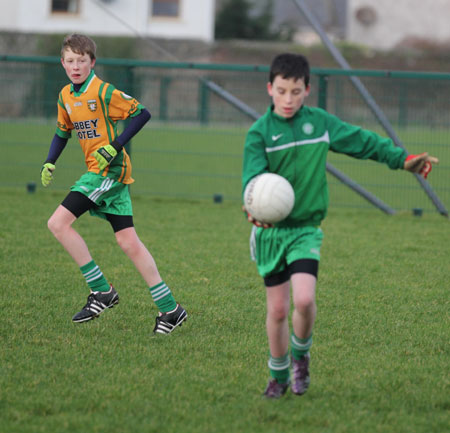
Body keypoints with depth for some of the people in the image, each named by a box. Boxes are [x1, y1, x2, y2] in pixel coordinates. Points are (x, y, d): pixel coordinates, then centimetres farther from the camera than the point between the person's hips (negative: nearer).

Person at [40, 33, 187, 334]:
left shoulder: (104, 92, -12)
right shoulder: (66, 96, 12)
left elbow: (142, 114, -11)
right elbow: (63, 132, 25)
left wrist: (115, 146, -17)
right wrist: (50, 163, 12)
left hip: (110, 170, -8)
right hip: (98, 173, 8)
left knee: (59, 222, -15)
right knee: (129, 242, 5)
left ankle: (102, 291, -9)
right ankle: (170, 309, 8)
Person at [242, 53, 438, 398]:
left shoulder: (320, 122, 2)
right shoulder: (260, 133, -7)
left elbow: (362, 141, 14)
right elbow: (253, 177, -19)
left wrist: (403, 159, 11)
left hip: (306, 229, 1)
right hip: (271, 231, -1)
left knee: (304, 299, -19)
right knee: (277, 309, 3)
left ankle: (300, 354, 11)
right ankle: (279, 375, 24)